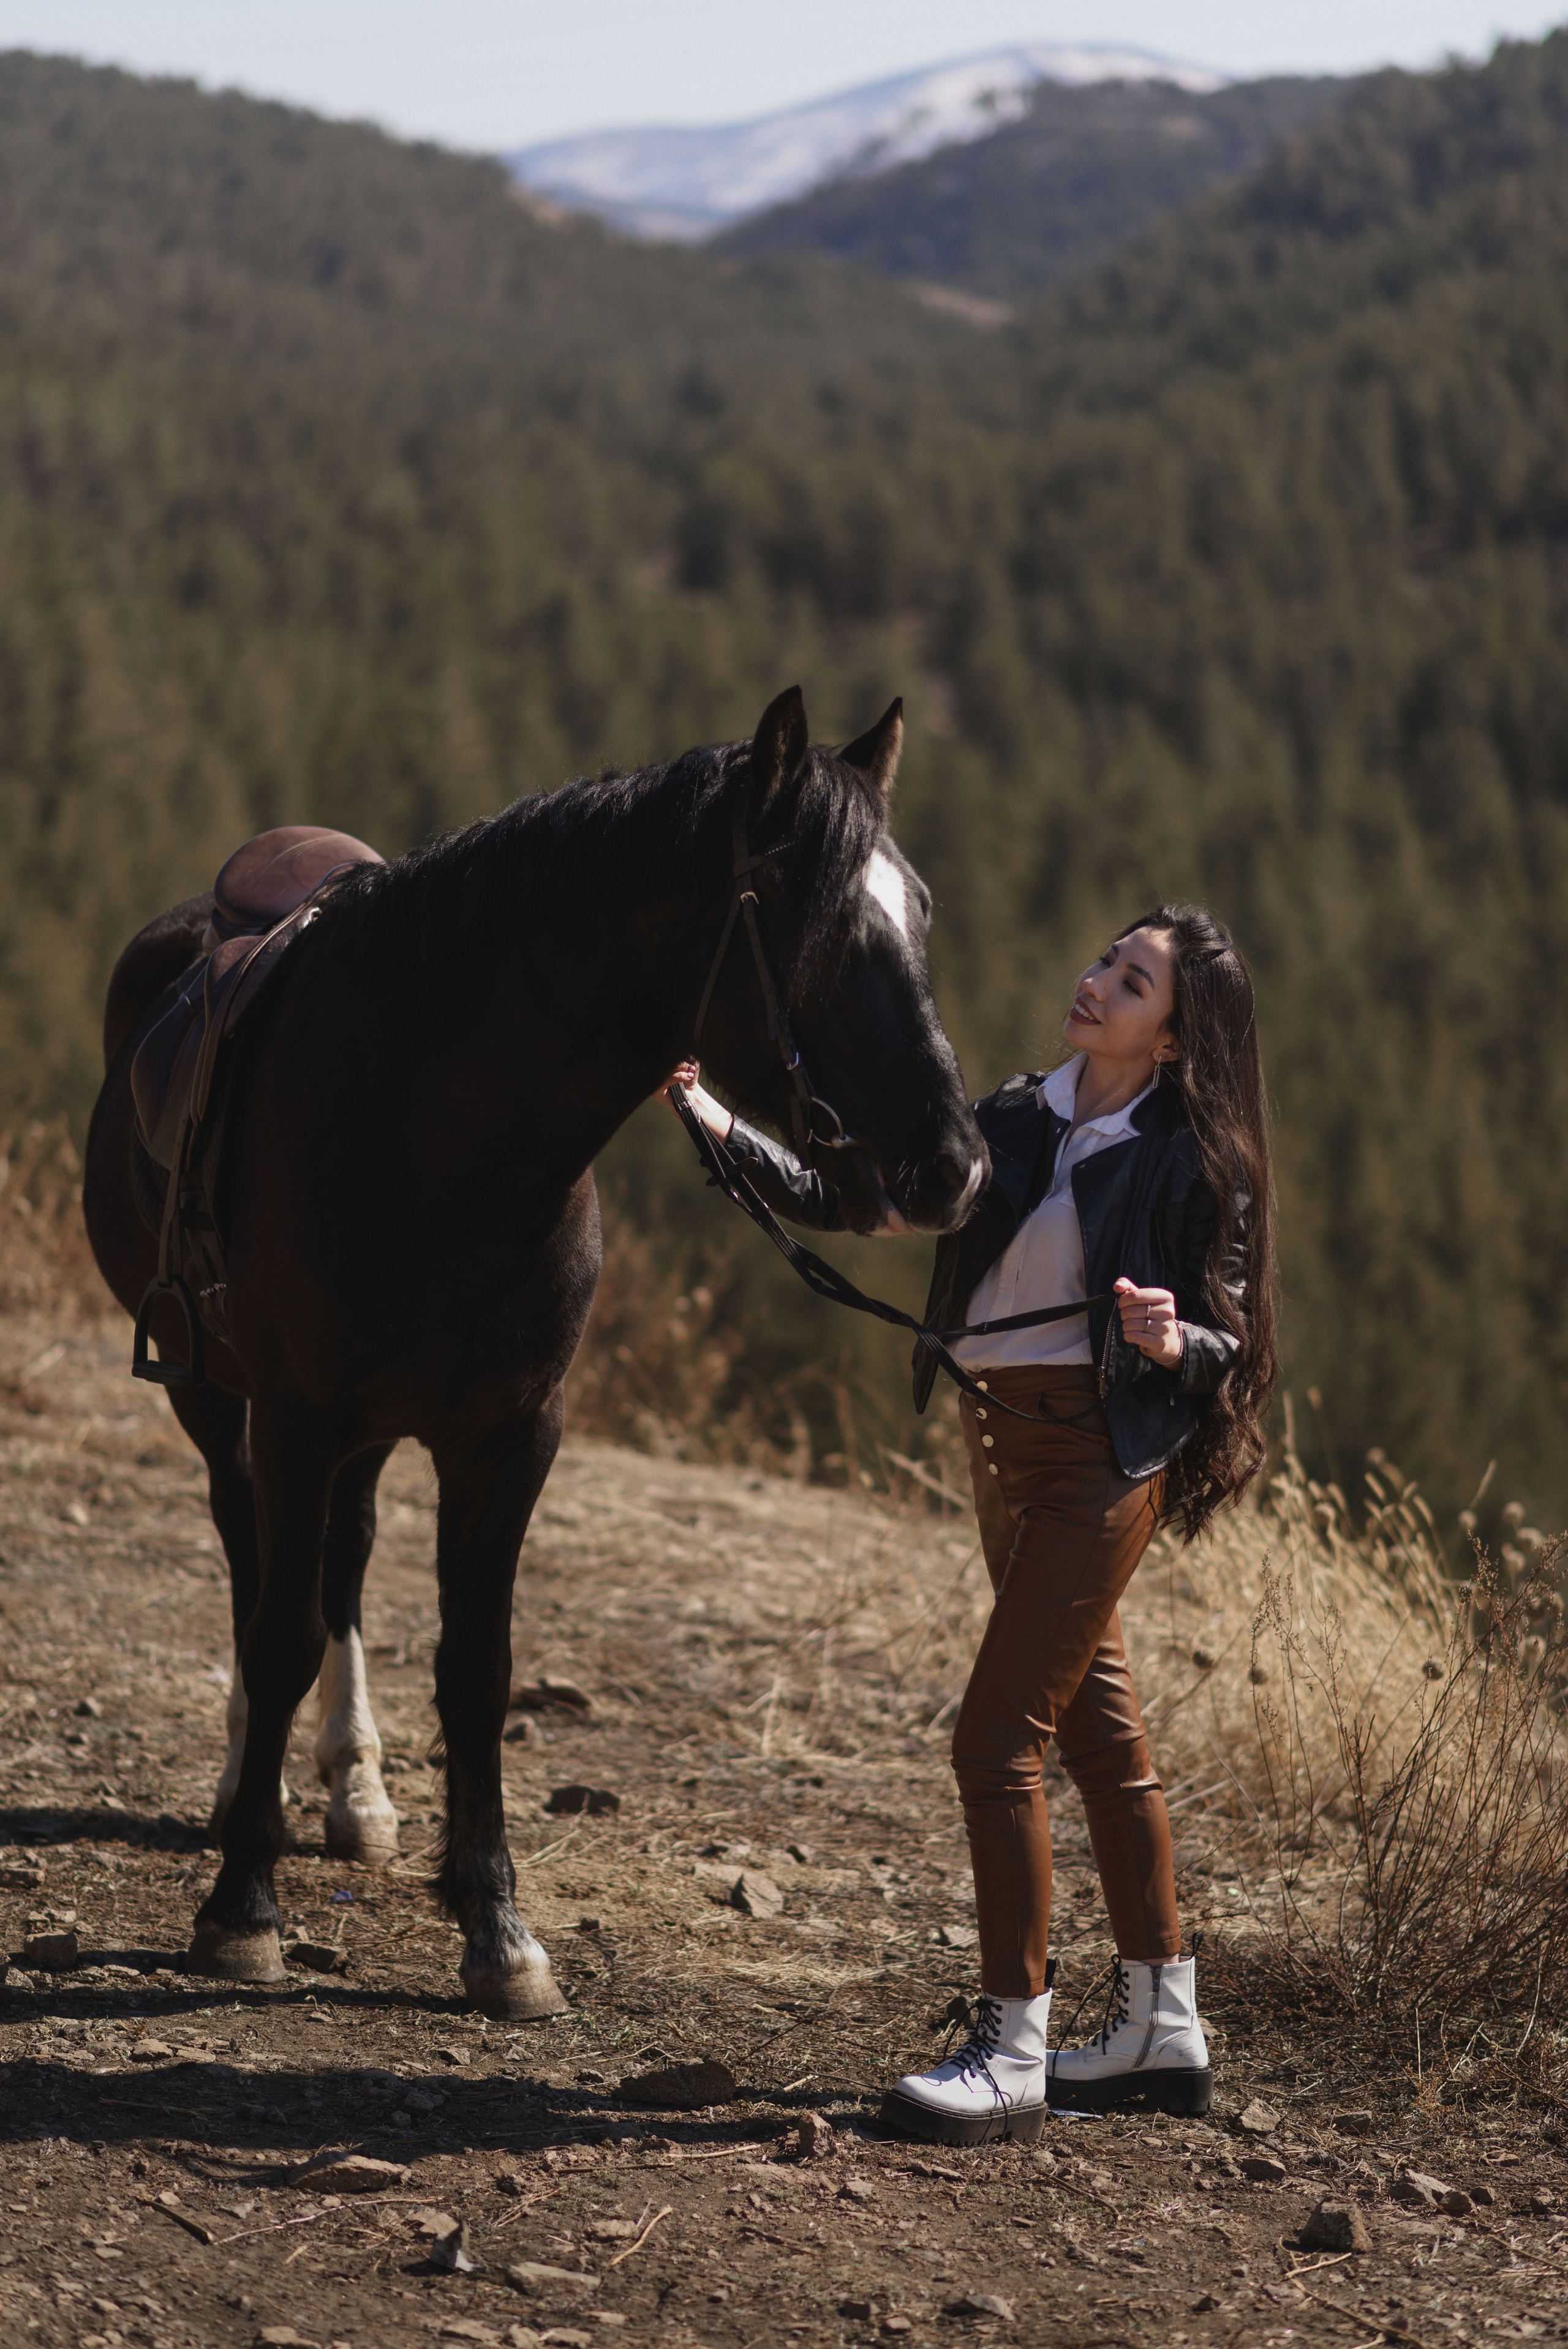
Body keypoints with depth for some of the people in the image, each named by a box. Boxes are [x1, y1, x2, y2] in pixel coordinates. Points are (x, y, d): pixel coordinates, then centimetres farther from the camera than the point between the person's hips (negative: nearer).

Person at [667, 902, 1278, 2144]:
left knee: (997, 1737, -11)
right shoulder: (1016, 1122, 7)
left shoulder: (1188, 1164, -10)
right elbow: (839, 1197, 7)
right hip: (1005, 1449, 7)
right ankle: (1162, 2029, 25)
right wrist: (718, 1122, -4)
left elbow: (1231, 1345, -6)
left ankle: (1012, 2053, -6)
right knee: (1098, 1731, 14)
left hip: (1100, 1457, -7)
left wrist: (1172, 1342, -28)